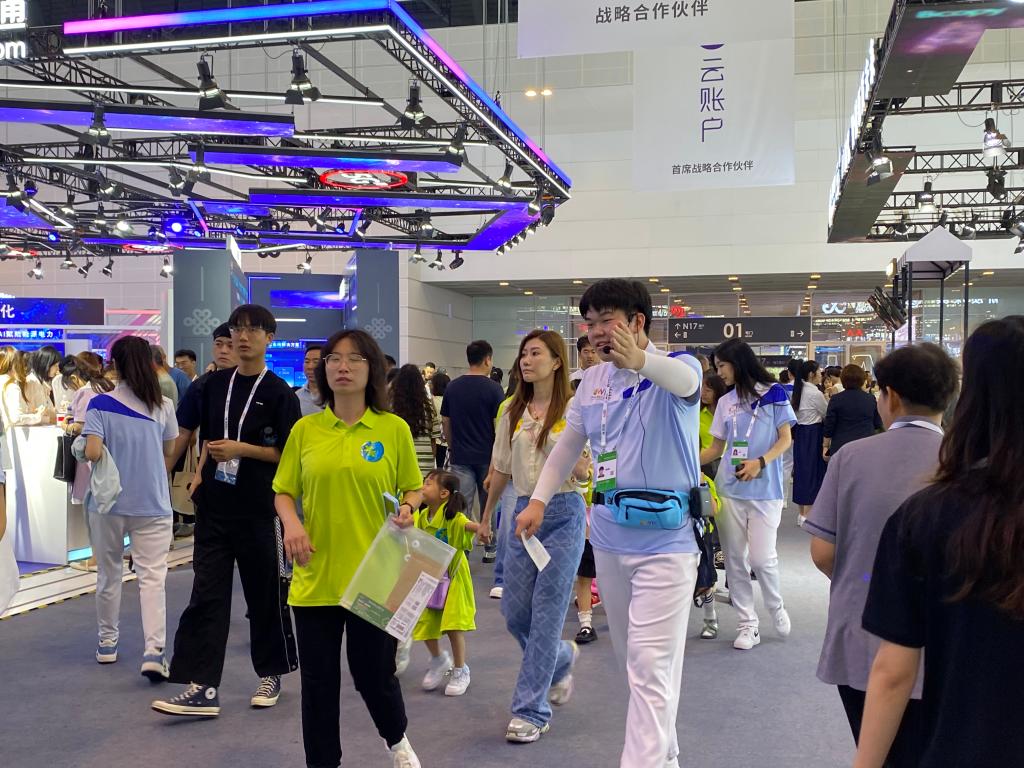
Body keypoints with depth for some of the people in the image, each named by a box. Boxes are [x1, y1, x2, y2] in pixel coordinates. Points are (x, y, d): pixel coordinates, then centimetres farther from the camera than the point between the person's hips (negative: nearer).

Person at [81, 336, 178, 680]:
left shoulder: (101, 404, -9)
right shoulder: (163, 406, -1)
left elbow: (93, 452, -17)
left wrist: (113, 447, 4)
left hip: (109, 502, 0)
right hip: (152, 504, 0)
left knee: (109, 574, 16)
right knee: (152, 577, -1)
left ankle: (107, 642, 29)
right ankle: (154, 651, -13)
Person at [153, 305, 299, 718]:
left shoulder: (279, 393, -7)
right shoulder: (215, 384, 9)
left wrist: (242, 449, -17)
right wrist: (201, 471, 6)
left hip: (259, 508, -4)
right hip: (215, 505, 5)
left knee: (266, 594, 7)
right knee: (207, 594, 1)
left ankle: (271, 675, 25)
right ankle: (203, 688, 4)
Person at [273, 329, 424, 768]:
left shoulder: (394, 429, -1)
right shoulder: (304, 430, 3)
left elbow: (413, 489, 7)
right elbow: (284, 492, 8)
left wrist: (407, 509, -14)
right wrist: (291, 522, -11)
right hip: (315, 576, 2)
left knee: (373, 673, 9)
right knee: (319, 680, 8)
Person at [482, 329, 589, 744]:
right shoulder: (513, 412, 7)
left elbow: (584, 473, -6)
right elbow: (501, 469, 14)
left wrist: (581, 468, -28)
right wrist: (486, 515, 19)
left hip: (563, 515, -5)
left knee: (546, 613, -2)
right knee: (514, 612, 9)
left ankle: (531, 711, 8)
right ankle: (562, 658, 39)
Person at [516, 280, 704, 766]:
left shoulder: (673, 368, -10)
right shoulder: (592, 380, 9)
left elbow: (687, 382, -35)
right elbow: (568, 445, 18)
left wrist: (639, 361, -56)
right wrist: (538, 500, 9)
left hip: (665, 539, -6)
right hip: (609, 535, 7)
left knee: (651, 664, -9)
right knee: (633, 658, 18)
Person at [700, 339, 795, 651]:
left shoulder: (773, 394, 0)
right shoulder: (725, 402, 11)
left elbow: (786, 439, -2)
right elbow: (715, 449, 13)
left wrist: (760, 462, -18)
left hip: (765, 489, -4)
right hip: (729, 489, 4)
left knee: (761, 557, -9)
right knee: (734, 558, 3)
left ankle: (776, 607, 20)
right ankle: (748, 624, 13)